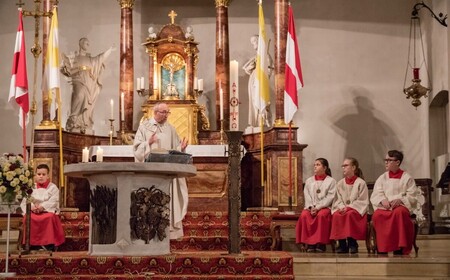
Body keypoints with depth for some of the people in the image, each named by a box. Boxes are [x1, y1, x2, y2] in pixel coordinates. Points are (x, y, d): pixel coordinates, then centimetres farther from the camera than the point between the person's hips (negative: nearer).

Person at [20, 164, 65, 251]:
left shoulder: (53, 187, 7)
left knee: (50, 217, -36)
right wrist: (32, 206, -20)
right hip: (33, 211, 2)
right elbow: (25, 200, 2)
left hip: (48, 211, -2)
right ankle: (32, 243, -26)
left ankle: (49, 244, -31)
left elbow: (53, 201, -8)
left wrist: (42, 206, -23)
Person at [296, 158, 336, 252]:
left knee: (321, 215, -37)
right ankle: (310, 243, -27)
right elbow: (307, 197, 9)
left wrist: (318, 207, -16)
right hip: (310, 207, 3)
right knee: (304, 215, -30)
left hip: (324, 207, -3)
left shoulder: (331, 181, 6)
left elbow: (329, 198, -5)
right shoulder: (309, 181, 19)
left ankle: (321, 243, -31)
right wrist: (311, 207, -10)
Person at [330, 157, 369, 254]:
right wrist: (342, 207, -13)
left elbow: (362, 201, -6)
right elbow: (338, 200, 10)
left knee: (350, 214, -37)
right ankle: (342, 244, -26)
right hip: (343, 209, 4)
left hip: (356, 209, -3)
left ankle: (352, 244, -26)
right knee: (336, 215, -31)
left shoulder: (361, 183, 1)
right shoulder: (340, 183, 15)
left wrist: (349, 207, -17)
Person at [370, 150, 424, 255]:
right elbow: (375, 195, 10)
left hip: (401, 206, -2)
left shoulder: (407, 178, 8)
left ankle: (399, 248, -34)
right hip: (384, 207, 2)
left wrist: (400, 200, -17)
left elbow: (412, 196, 0)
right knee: (377, 215, -33)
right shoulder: (382, 178, 17)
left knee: (399, 212, -39)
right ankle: (381, 249, -29)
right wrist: (382, 200, -12)